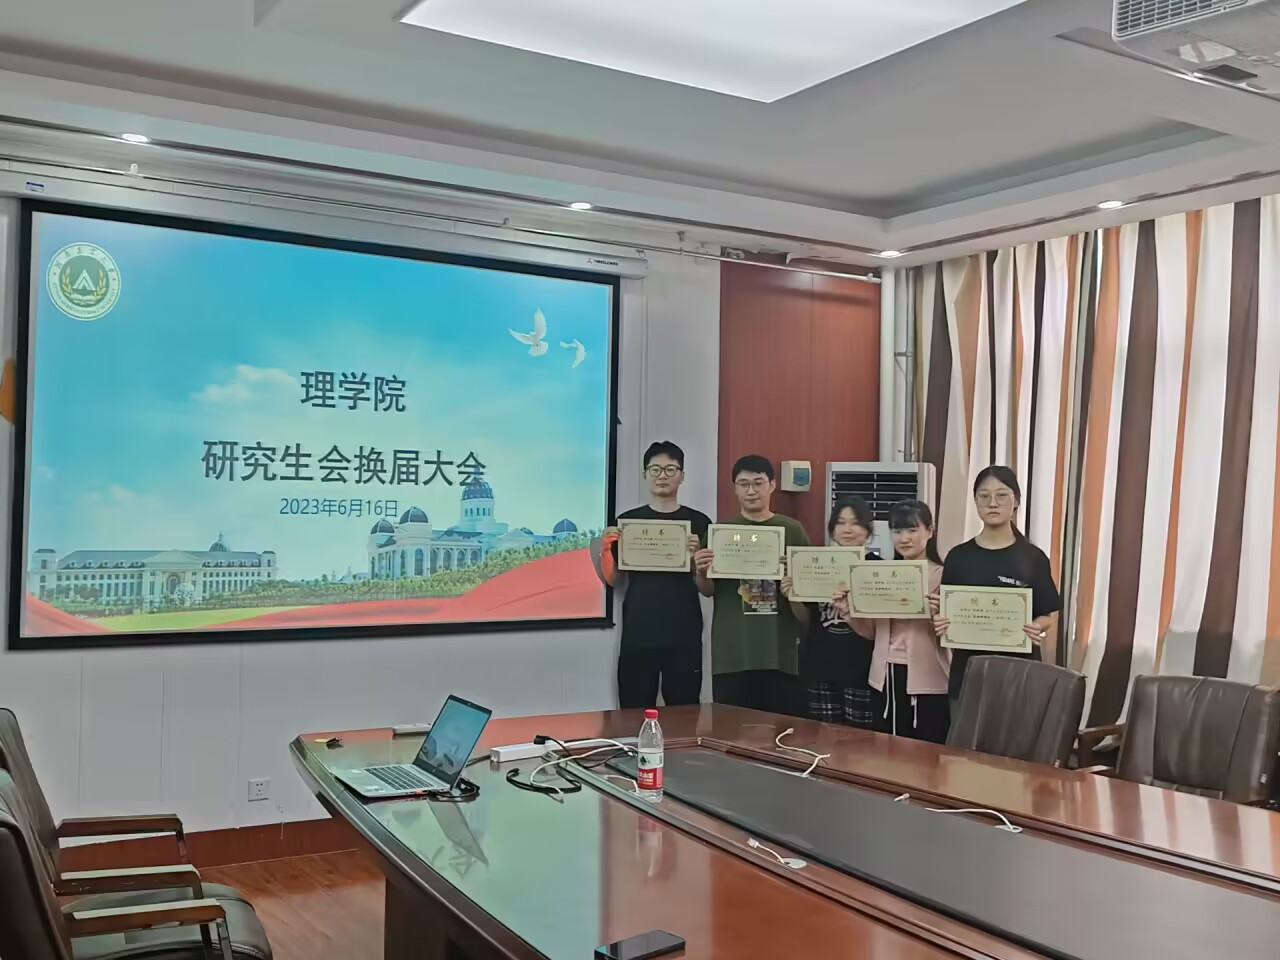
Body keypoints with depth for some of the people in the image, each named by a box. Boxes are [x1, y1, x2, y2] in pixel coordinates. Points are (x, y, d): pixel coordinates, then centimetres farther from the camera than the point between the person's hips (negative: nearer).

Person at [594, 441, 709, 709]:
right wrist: (606, 548, -10)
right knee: (634, 714, 3)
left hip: (684, 637, -1)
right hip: (638, 636, 1)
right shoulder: (627, 521, 6)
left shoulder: (699, 523, 3)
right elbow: (612, 580, 7)